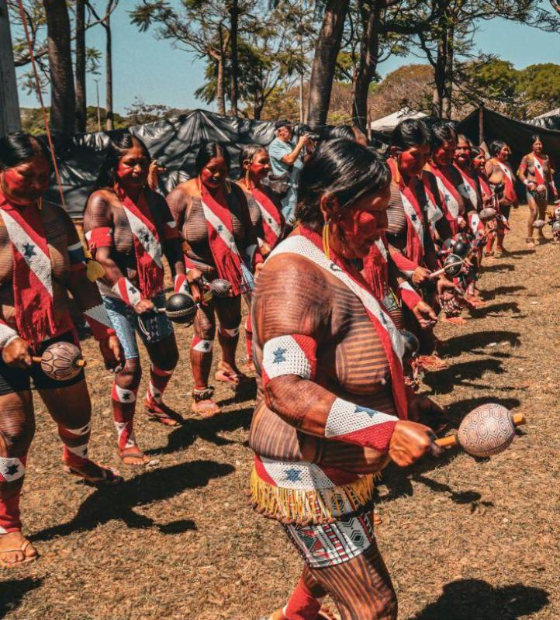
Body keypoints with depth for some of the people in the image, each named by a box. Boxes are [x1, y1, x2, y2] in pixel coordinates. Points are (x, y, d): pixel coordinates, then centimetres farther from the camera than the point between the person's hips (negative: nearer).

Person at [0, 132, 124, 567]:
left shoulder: (55, 217, 4)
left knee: (77, 414, 19)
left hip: (56, 339, 6)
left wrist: (104, 330, 6)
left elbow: (80, 280, 9)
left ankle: (76, 462, 55)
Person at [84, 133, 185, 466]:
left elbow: (172, 243, 2)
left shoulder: (154, 199, 3)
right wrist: (133, 296, -31)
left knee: (168, 356, 20)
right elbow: (103, 258, -22)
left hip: (153, 295, 7)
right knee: (130, 368, -10)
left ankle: (155, 402, 51)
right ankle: (125, 440, 9)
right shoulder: (101, 201, -15)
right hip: (118, 300, -6)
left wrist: (181, 282, -15)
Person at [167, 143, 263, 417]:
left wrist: (257, 260, -2)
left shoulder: (234, 192, 0)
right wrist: (187, 270, -22)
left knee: (231, 322, 21)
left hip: (230, 273, 5)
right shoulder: (182, 196, -14)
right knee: (205, 330, -9)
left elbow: (248, 232, 8)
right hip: (200, 273, -5)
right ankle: (200, 394, 3)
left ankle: (227, 368, 49)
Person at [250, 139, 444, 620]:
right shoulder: (294, 273, -25)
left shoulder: (337, 266, 9)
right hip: (308, 479, -10)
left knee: (333, 573, 29)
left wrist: (404, 401, 12)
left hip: (343, 468, 10)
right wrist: (385, 430, -39)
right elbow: (285, 388, -35)